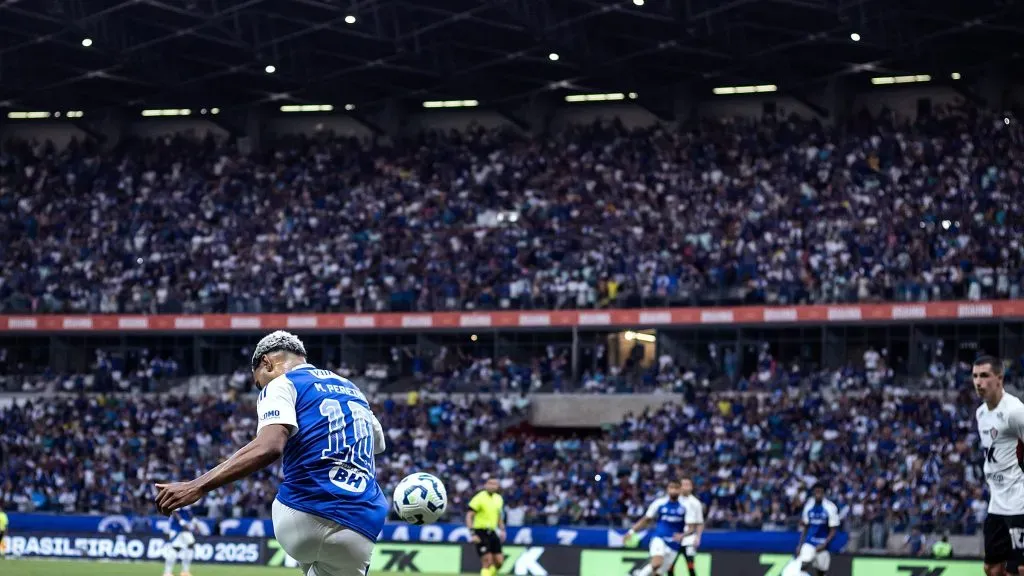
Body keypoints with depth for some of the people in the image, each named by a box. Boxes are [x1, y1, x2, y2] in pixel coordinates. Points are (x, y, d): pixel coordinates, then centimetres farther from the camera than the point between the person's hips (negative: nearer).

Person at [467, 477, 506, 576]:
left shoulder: (499, 498, 9)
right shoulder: (479, 498, -11)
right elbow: (469, 516, -13)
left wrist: (502, 530, 13)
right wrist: (472, 533, -20)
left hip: (492, 533, 7)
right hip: (481, 533, -7)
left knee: (499, 561, 2)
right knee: (487, 561, -13)